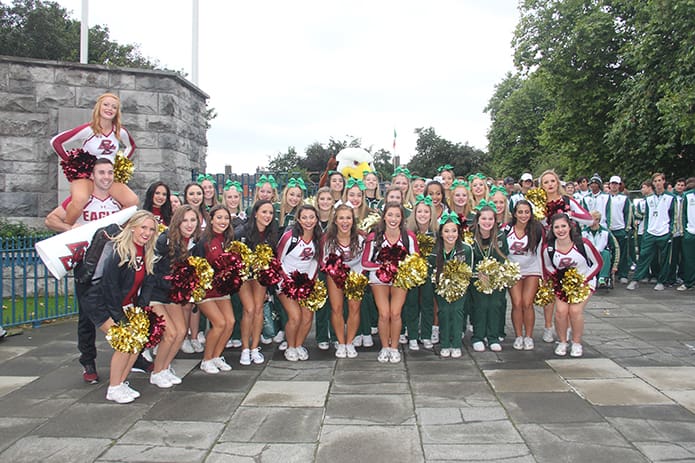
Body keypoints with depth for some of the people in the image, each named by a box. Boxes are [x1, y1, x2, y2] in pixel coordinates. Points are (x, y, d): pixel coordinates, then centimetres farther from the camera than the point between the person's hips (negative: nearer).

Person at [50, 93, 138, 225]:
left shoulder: (120, 132, 1)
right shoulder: (87, 130, -11)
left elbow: (131, 146, 23)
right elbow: (55, 141, -8)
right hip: (85, 175, -4)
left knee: (132, 201, -16)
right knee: (79, 200, -35)